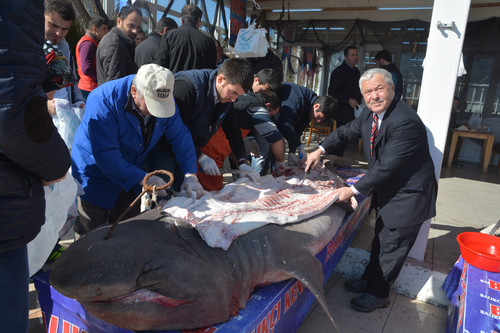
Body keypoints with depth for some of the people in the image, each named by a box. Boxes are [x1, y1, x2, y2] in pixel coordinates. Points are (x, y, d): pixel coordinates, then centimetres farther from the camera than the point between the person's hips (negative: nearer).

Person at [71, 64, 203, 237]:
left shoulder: (164, 99, -12)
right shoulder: (104, 101, -29)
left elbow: (180, 136, -6)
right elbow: (105, 155, -30)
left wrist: (190, 175, -17)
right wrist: (143, 178, -29)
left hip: (131, 181, 5)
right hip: (96, 178, -4)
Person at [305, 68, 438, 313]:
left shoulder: (405, 123, -31)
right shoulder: (370, 114, -3)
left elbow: (385, 166, -31)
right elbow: (347, 131, 12)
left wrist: (354, 190, -25)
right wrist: (320, 150, 2)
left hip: (408, 195, -8)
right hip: (386, 190, 9)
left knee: (391, 246, 7)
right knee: (380, 239, 24)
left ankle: (378, 293, 28)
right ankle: (370, 280, 43)